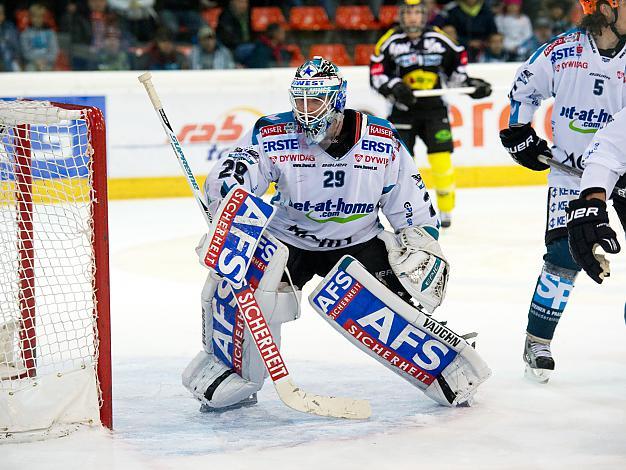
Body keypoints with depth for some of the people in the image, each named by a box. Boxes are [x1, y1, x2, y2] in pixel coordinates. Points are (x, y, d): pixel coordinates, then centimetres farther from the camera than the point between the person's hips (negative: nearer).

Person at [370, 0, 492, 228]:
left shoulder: (439, 39, 3)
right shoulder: (390, 41, -3)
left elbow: (457, 62, 16)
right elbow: (376, 74, -4)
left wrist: (469, 84, 3)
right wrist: (395, 87, -20)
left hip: (434, 108, 1)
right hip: (402, 109, -1)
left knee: (442, 161, -7)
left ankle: (445, 211, 8)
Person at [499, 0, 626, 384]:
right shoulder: (560, 53, -8)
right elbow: (525, 89, 11)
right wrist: (519, 133, 8)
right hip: (571, 170, -1)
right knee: (565, 255, -10)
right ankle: (538, 342, 4)